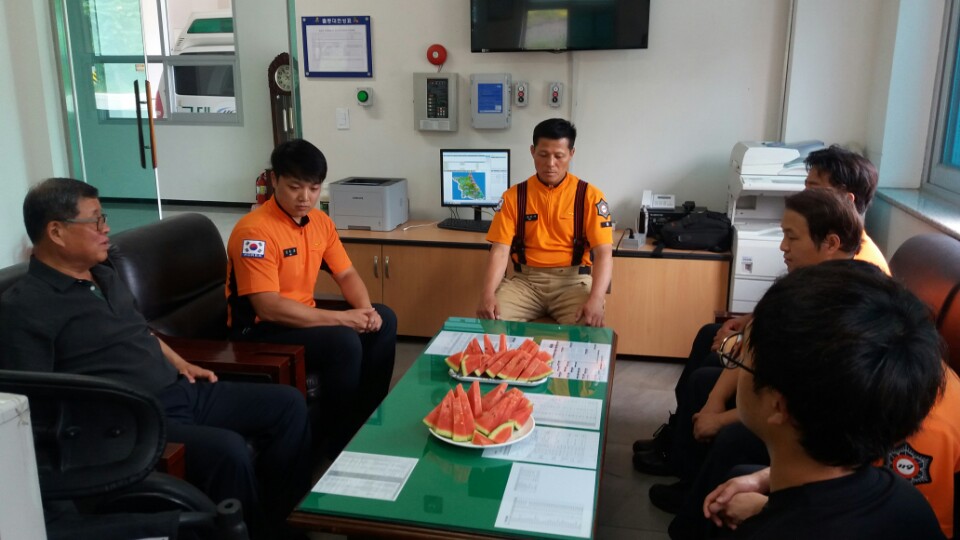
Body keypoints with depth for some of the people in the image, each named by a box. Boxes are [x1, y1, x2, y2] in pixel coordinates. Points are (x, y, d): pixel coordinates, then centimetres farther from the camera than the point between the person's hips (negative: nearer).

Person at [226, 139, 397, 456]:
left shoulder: (320, 220, 2)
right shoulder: (255, 230, -23)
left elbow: (346, 275, 9)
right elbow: (269, 308, -28)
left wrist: (365, 310, -13)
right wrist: (341, 318, -27)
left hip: (304, 318, 8)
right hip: (259, 330, -8)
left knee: (384, 320, -1)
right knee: (344, 342, -28)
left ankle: (368, 418, 10)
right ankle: (343, 444, -9)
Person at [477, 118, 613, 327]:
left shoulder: (589, 195, -1)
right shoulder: (513, 196, 4)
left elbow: (603, 253, -8)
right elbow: (500, 250, -3)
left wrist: (595, 299, -27)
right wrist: (488, 294, -21)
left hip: (573, 281, -1)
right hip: (525, 280, 2)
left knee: (588, 327, -30)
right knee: (491, 321, -24)